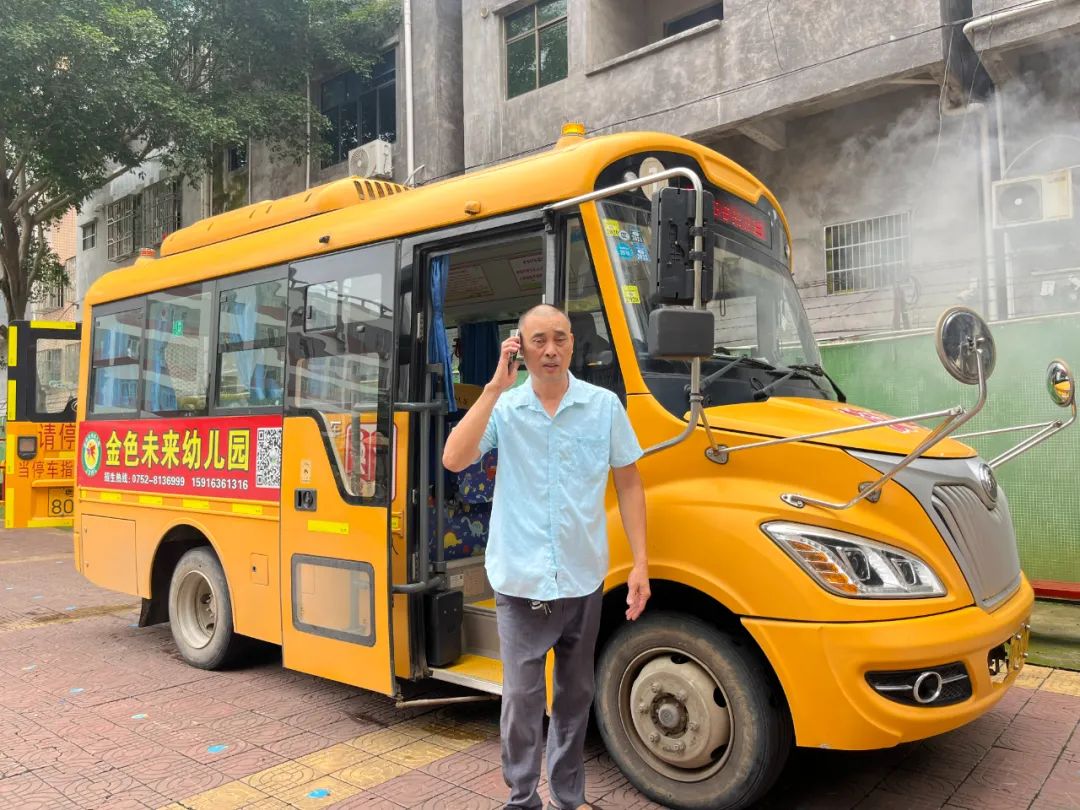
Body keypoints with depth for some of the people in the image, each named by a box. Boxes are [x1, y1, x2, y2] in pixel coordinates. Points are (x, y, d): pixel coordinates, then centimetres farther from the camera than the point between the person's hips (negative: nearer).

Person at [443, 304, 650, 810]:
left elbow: (628, 483, 4)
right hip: (521, 581, -2)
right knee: (521, 696, 5)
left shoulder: (604, 405, -2)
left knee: (575, 693, 17)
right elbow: (454, 460, -19)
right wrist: (495, 388, -19)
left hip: (583, 579, 2)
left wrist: (640, 563, -1)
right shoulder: (503, 408, -5)